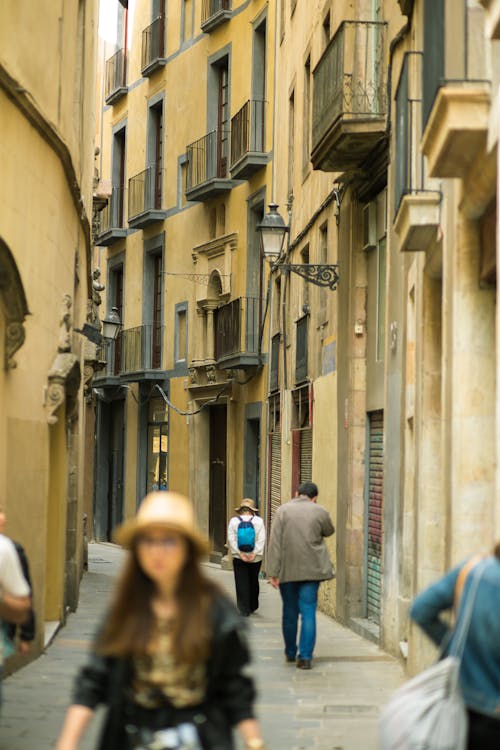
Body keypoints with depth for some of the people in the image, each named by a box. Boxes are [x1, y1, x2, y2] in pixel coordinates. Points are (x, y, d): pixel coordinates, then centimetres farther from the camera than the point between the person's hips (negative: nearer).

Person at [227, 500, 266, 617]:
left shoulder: (233, 521, -2)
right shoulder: (259, 521, -1)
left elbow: (231, 539, -8)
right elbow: (261, 539, -8)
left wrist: (240, 553, -11)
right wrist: (255, 553, -11)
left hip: (239, 558, -1)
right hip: (255, 558, 1)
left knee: (241, 584, 1)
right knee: (253, 582, 18)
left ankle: (244, 610, -5)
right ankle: (253, 607, 32)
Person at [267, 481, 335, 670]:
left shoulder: (282, 510, -2)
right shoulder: (320, 511, -1)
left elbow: (275, 543, -6)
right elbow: (329, 531, 19)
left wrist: (273, 572, -5)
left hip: (287, 570, 1)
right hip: (311, 569, -1)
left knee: (290, 612, 14)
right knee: (308, 612, 0)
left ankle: (290, 652, 26)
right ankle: (305, 656, -6)